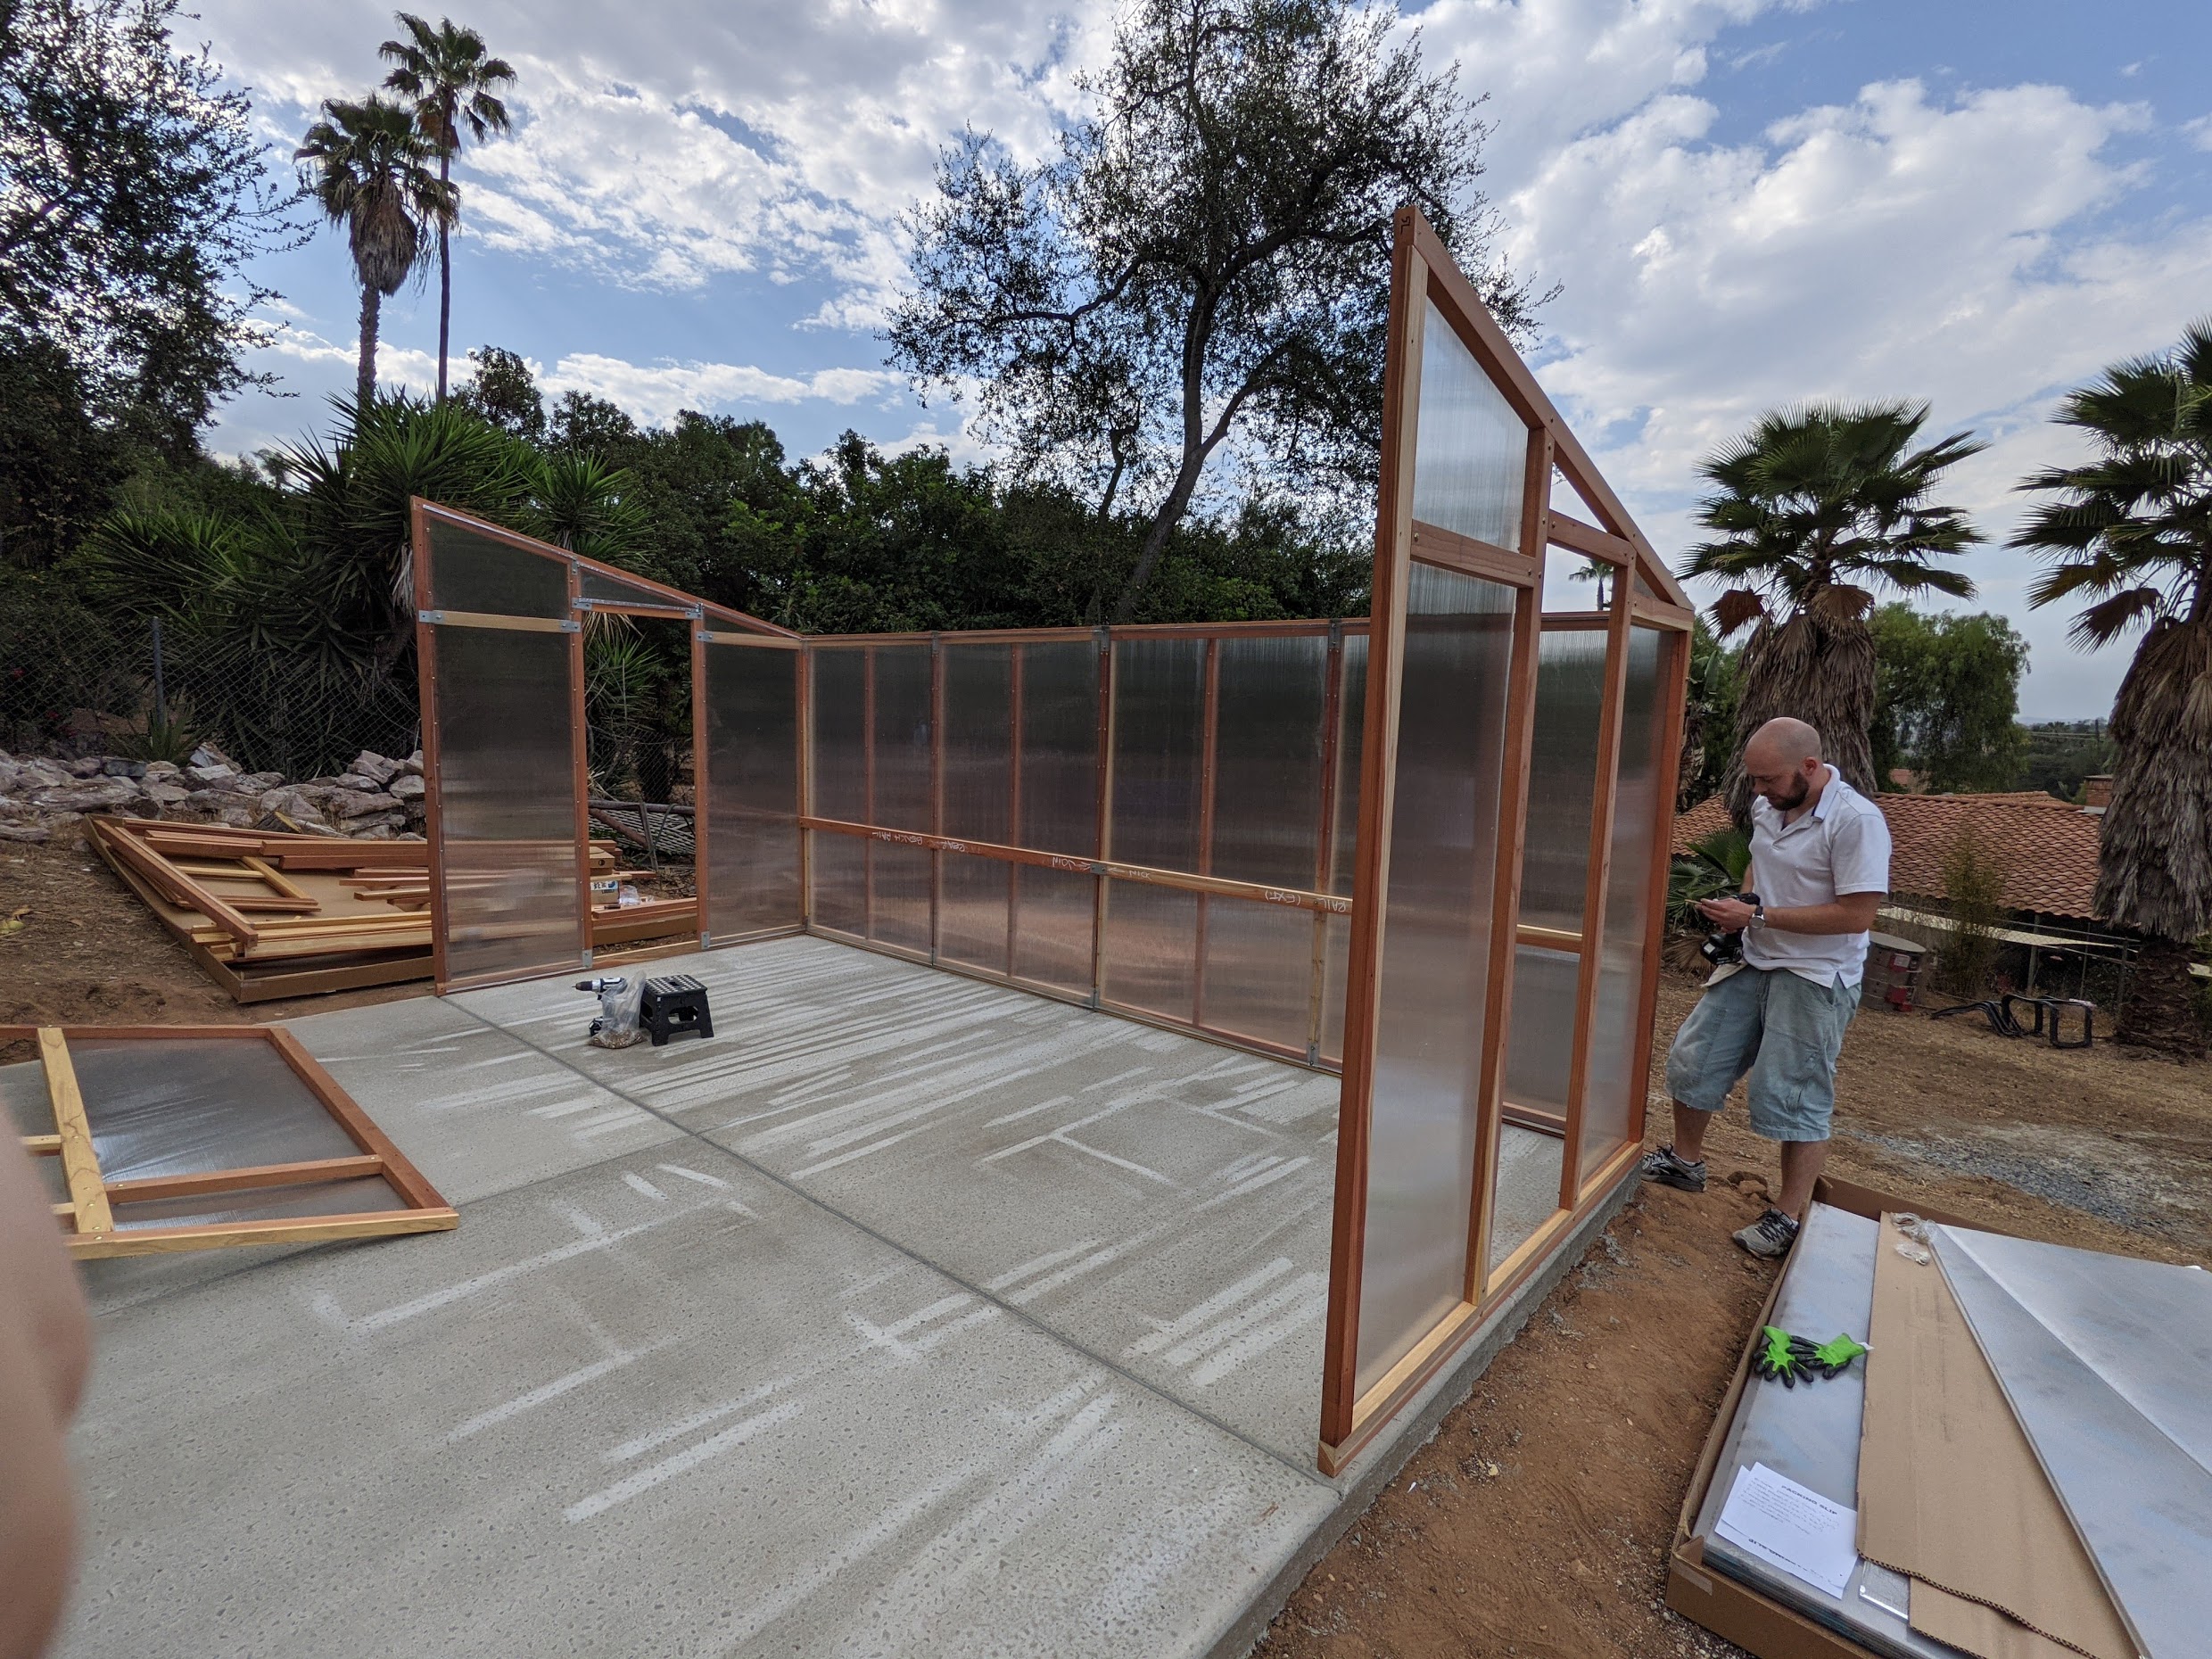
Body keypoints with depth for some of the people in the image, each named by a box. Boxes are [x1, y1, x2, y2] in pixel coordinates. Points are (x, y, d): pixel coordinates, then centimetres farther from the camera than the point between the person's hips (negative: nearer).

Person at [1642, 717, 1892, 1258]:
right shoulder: (1767, 807, 4)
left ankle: (1790, 1217, 15)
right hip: (1754, 962, 8)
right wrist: (1740, 901, 1)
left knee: (1795, 1096, -1)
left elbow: (1857, 913, -23)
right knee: (1692, 1057, 11)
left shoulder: (1856, 821, -20)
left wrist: (1757, 916, -22)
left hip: (1816, 976, -8)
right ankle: (1685, 1159, 31)